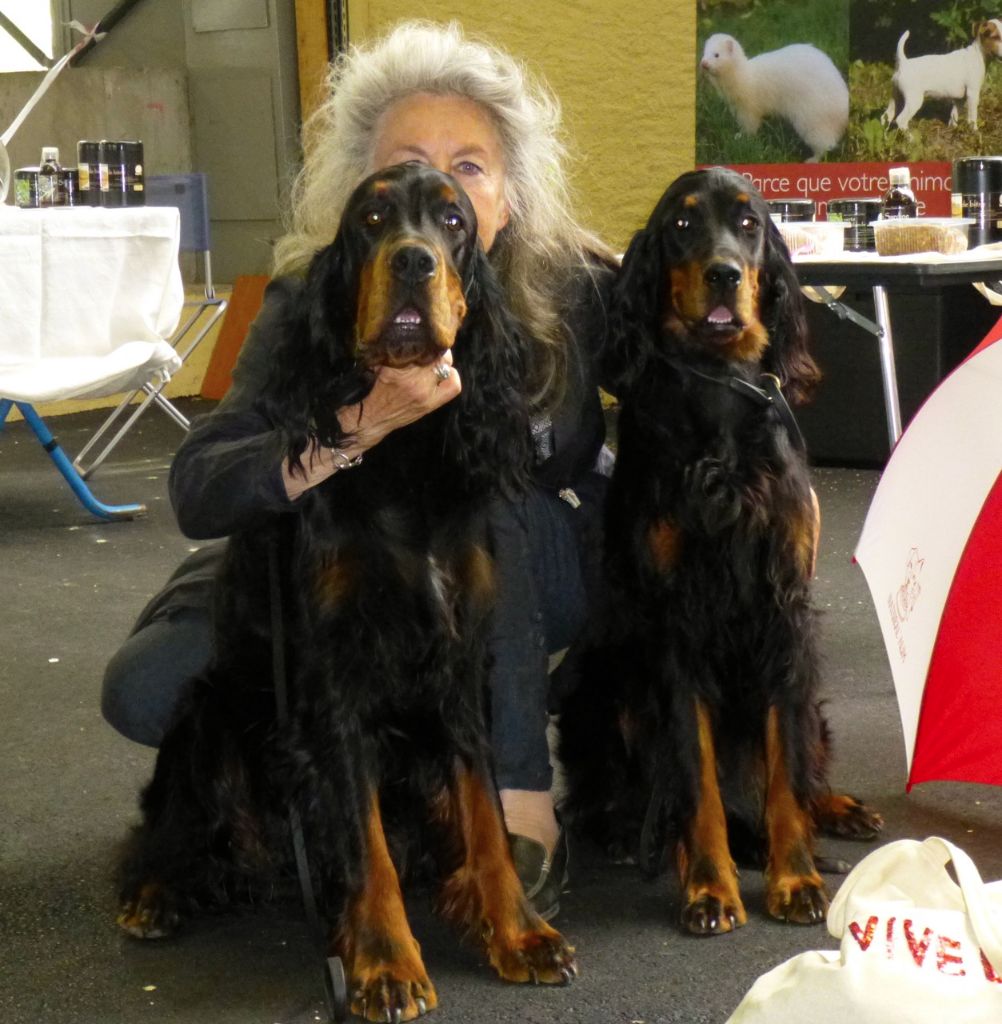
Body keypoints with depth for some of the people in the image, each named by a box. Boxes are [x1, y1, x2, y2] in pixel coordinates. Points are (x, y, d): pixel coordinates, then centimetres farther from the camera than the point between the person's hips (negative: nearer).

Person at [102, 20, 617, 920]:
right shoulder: (312, 303, -16)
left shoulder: (570, 288, -15)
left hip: (521, 581, 0)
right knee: (146, 687, -21)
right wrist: (356, 429, -43)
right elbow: (198, 495, -28)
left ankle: (525, 820, -30)